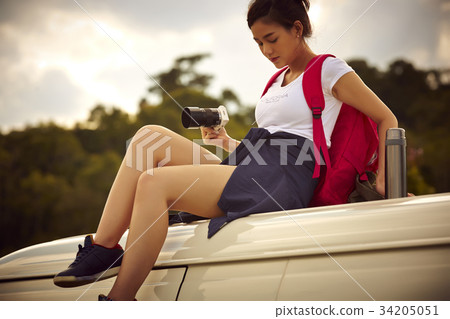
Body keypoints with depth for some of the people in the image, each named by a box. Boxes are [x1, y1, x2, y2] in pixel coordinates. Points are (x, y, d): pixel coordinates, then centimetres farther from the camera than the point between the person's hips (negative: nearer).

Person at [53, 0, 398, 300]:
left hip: (281, 180, -8)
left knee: (155, 182, -25)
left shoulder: (329, 69, 5)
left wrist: (382, 183, -4)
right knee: (150, 136, -10)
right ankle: (103, 249, -18)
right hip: (244, 169, 9)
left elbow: (387, 119, 4)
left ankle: (119, 299, -23)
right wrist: (228, 142, 11)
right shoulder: (278, 80, 27)